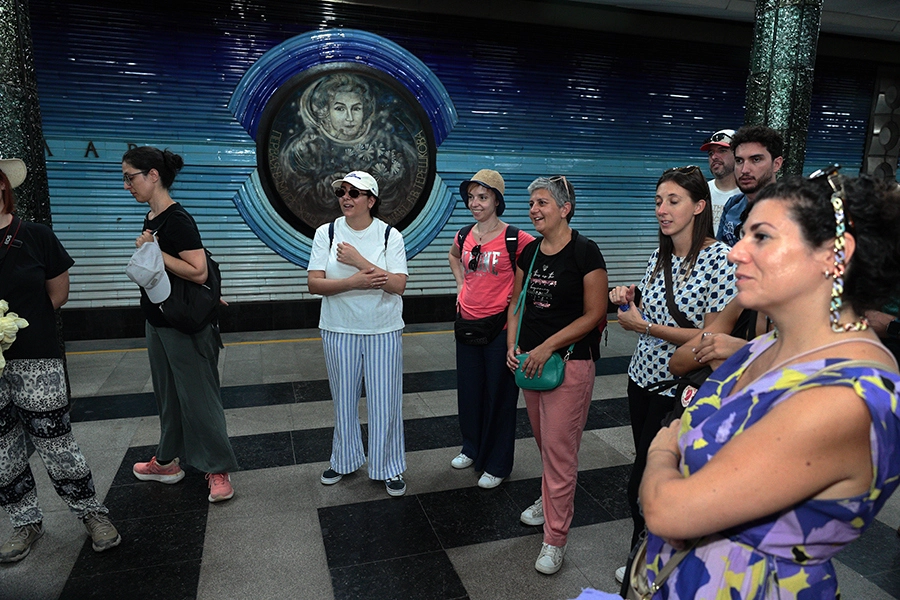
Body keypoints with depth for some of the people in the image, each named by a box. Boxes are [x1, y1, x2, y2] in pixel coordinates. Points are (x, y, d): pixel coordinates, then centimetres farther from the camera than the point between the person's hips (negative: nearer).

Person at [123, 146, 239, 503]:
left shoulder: (177, 220, -20)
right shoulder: (152, 218, 9)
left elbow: (198, 272, -28)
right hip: (157, 320, 10)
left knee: (197, 395, 0)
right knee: (167, 394, 20)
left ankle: (219, 471, 13)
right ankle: (167, 462, 35)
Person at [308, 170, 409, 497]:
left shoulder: (390, 235, -5)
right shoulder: (326, 233, -1)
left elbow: (399, 285, -15)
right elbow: (314, 284, -8)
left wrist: (358, 260, -20)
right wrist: (354, 281, -21)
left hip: (384, 332, -1)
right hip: (339, 331, 2)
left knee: (385, 402, 5)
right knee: (344, 400, 15)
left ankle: (390, 468, 24)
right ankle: (344, 460, 36)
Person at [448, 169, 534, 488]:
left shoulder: (514, 238, -14)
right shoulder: (464, 236, 4)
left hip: (500, 326, -5)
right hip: (467, 322, 6)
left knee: (498, 395, 7)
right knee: (468, 391, 18)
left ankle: (497, 465, 23)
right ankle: (472, 449, 40)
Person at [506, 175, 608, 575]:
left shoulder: (584, 252, -12)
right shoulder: (529, 253, 7)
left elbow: (594, 314, -14)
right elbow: (517, 302, 15)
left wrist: (547, 347, -17)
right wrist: (512, 344, -1)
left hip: (570, 361, -6)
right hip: (529, 359, 6)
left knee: (559, 448, -1)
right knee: (543, 440, 19)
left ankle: (555, 538, 13)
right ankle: (551, 500, 43)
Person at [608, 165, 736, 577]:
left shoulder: (720, 258, -16)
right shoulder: (660, 257, 7)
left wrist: (644, 325, -19)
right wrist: (628, 299, -2)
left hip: (680, 391, -7)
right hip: (643, 377, 7)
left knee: (642, 487, 2)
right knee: (647, 470, 19)